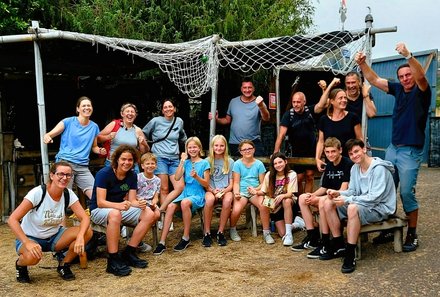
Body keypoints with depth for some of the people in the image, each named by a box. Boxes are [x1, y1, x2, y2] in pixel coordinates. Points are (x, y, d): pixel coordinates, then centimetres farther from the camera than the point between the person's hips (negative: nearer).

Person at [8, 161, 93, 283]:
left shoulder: (68, 194, -11)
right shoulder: (37, 193, -24)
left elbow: (85, 218, -17)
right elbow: (12, 219, -26)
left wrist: (80, 237, -37)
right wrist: (27, 243, -38)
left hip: (54, 237, 4)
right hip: (30, 237, -4)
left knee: (87, 232, -20)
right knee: (32, 256, -39)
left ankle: (64, 265, 3)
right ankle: (20, 265, 1)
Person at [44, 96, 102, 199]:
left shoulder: (94, 127, 13)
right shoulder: (69, 122, 2)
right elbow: (49, 135, 0)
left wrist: (100, 150, 1)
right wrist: (46, 137, -24)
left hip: (83, 167, 4)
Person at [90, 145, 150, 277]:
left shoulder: (132, 176, 0)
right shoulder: (104, 173, -18)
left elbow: (131, 200, -4)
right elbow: (100, 202, -24)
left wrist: (139, 204, -28)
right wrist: (119, 205, -42)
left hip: (120, 209, 6)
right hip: (98, 210, -6)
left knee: (149, 215, -16)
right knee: (115, 214, -41)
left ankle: (128, 253, -11)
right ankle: (113, 260, -33)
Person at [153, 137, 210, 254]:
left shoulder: (204, 163, 2)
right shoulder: (186, 162, 13)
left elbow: (206, 184, -1)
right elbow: (177, 178, -1)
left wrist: (196, 177, -19)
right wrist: (182, 161, -5)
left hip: (198, 195, -4)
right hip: (186, 193, 4)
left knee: (185, 203, -37)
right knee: (170, 206, -26)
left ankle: (186, 238, -20)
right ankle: (162, 242, -25)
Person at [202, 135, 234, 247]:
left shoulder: (230, 162, 9)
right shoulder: (207, 161, 9)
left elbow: (231, 183, 7)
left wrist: (223, 191, -13)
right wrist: (213, 191, -14)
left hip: (225, 190, 0)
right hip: (210, 190, 0)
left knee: (228, 200, -35)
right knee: (209, 199, -36)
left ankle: (221, 232, -23)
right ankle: (207, 233, -25)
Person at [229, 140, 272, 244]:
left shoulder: (259, 164, 8)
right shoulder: (237, 164, 5)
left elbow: (262, 183, 7)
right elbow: (236, 182, 1)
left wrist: (256, 189, -12)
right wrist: (236, 193, -17)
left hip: (255, 192, 1)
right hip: (241, 192, -1)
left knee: (264, 205, -31)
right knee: (236, 210, -30)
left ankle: (266, 233, -13)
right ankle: (232, 230, 2)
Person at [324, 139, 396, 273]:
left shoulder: (379, 169, -19)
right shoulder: (355, 168, 7)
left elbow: (375, 197, -26)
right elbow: (352, 191, 10)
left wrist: (347, 200, -28)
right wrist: (338, 193, -12)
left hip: (380, 208, -8)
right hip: (361, 204, 9)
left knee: (353, 208, -39)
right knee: (328, 203, -6)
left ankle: (350, 255, -30)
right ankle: (339, 245, 1)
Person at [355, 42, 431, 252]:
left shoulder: (421, 92, -6)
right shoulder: (398, 90, 9)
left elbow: (421, 76, -28)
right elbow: (375, 80, 10)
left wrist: (408, 55, -40)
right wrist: (362, 64, -3)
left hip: (410, 152, -6)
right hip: (392, 148, 6)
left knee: (407, 193, -5)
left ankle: (412, 235, 9)